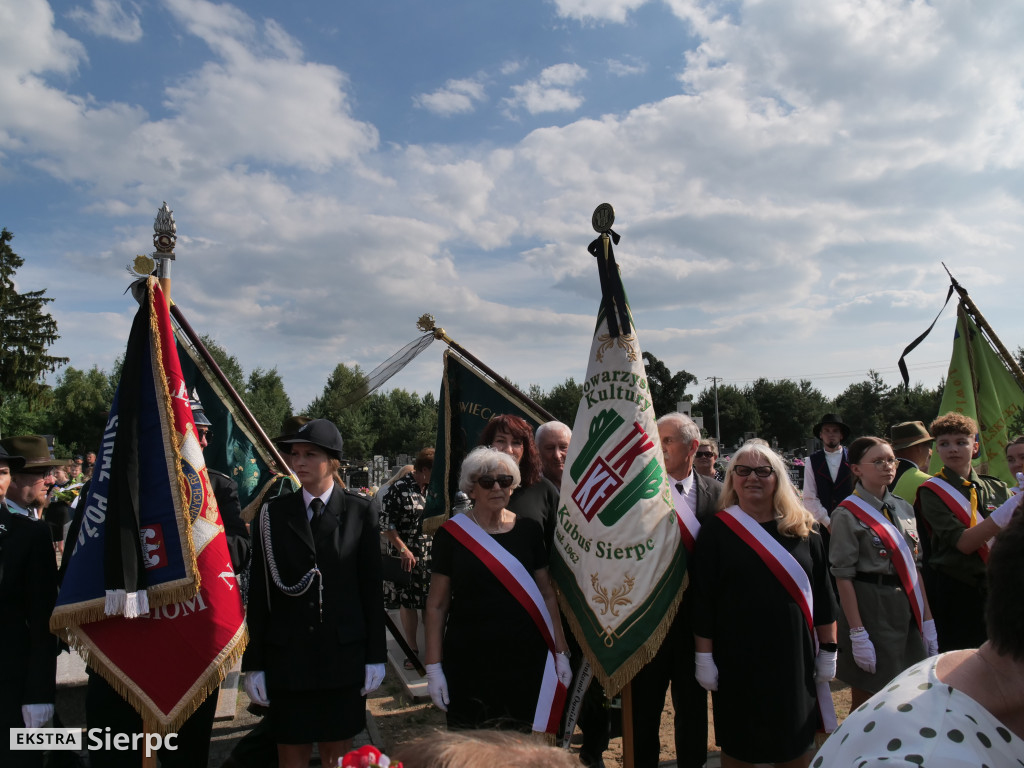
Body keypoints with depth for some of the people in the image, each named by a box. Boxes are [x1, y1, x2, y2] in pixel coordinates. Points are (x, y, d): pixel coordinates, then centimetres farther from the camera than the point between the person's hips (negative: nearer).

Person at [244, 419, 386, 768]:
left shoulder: (358, 512, -2)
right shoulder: (273, 514, 0)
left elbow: (372, 586, -1)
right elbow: (258, 592, 1)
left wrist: (376, 656, -1)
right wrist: (254, 662, 0)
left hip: (344, 654, 0)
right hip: (286, 654, 1)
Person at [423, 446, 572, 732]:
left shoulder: (529, 530, 2)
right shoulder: (451, 534, -3)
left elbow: (547, 594, 8)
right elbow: (437, 604, 0)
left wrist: (561, 652, 6)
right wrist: (434, 666, -3)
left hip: (525, 659, 2)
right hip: (468, 663, -1)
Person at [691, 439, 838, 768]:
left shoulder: (802, 530, 2)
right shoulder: (715, 531, -5)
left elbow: (822, 594, 6)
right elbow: (701, 600, -5)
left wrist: (828, 651, 4)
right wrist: (704, 657, -7)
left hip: (795, 656, 2)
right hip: (736, 657, -2)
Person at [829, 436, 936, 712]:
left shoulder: (904, 509, 8)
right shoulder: (847, 515, -12)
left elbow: (914, 568, 12)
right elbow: (843, 577, -14)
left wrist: (927, 621, 9)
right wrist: (858, 635, -16)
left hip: (907, 609, 6)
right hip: (870, 609, -6)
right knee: (866, 703, 6)